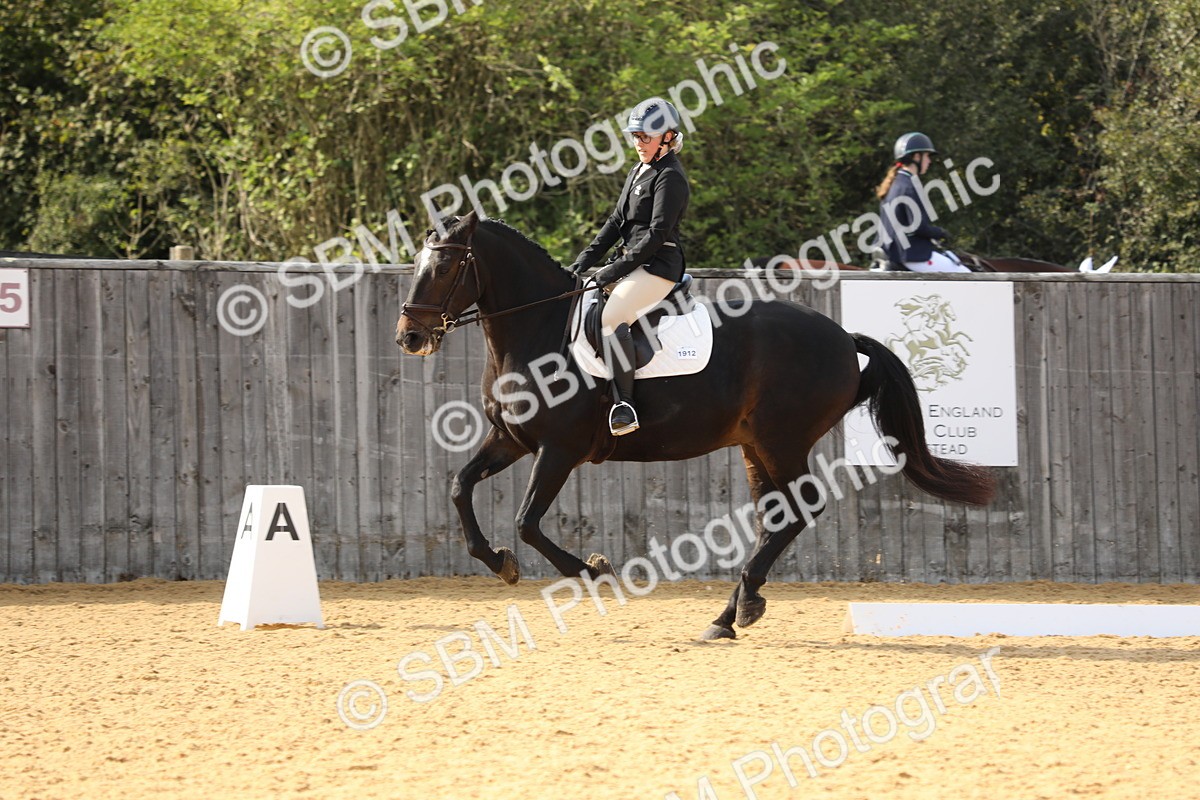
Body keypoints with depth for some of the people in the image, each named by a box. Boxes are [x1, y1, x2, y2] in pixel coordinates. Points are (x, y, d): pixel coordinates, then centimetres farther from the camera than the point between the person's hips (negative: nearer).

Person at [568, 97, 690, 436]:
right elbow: (617, 221, 20)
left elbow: (657, 234, -18)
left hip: (657, 267, -11)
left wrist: (617, 269, -19)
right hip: (632, 262, 11)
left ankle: (625, 406, -34)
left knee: (612, 318, -31)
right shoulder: (639, 171, 19)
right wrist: (586, 259, 9)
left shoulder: (670, 178, -12)